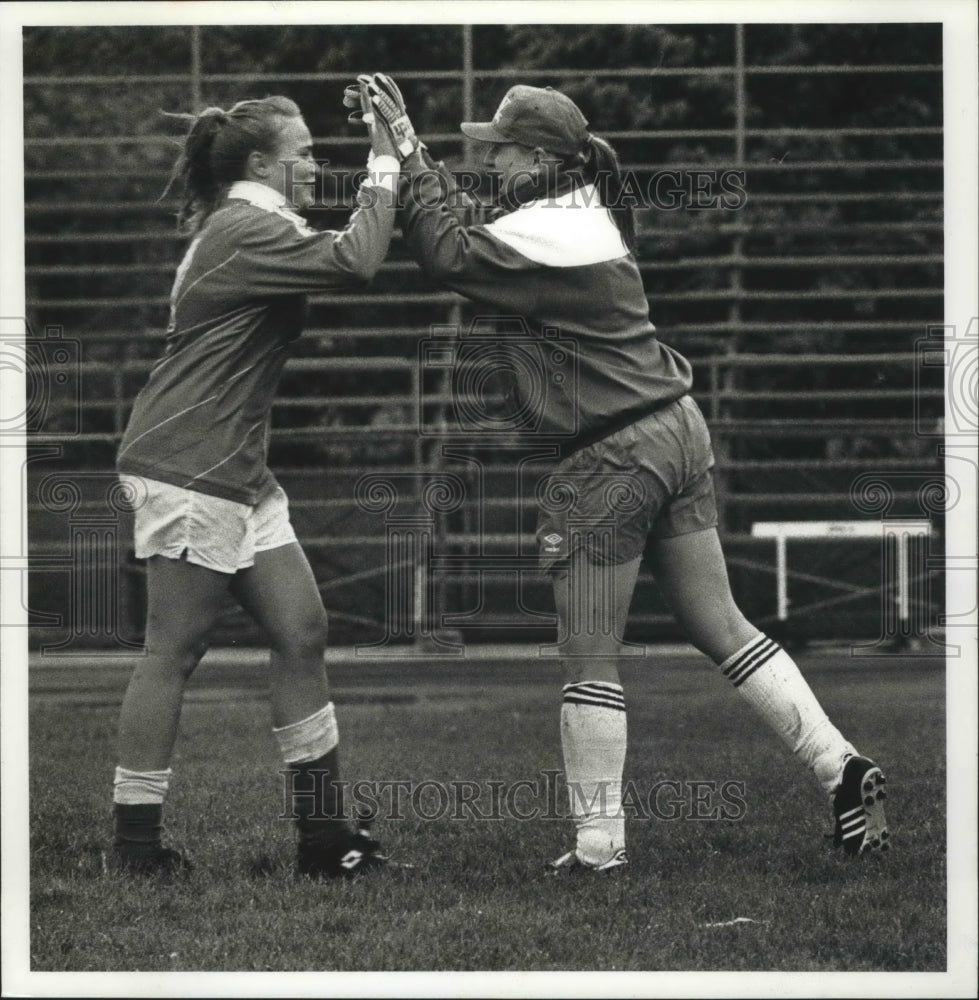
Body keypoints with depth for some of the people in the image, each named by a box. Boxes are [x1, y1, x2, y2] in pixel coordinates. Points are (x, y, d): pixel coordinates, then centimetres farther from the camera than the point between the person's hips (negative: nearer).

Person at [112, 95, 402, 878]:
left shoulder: (245, 228, 17)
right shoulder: (245, 233, -15)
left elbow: (337, 262, 18)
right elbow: (355, 264, -26)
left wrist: (389, 173, 8)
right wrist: (384, 166, -16)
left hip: (238, 473, 10)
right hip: (188, 468, -10)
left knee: (301, 631, 7)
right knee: (174, 652, -4)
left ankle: (324, 832, 10)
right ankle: (136, 840, 4)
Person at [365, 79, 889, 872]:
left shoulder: (541, 237, -17)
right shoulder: (589, 212, 12)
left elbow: (449, 254, -24)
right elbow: (486, 248, 11)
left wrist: (410, 150, -18)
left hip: (614, 455, -9)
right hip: (678, 428, 9)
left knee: (590, 659, 2)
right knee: (721, 625, 13)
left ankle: (599, 843, 8)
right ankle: (840, 765, 6)